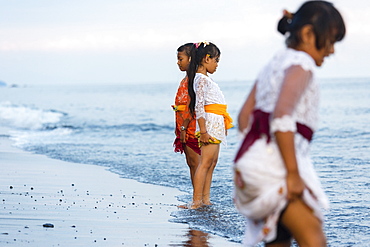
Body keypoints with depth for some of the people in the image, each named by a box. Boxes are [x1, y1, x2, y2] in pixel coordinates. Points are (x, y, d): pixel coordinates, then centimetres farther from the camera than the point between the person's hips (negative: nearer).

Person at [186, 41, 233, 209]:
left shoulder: (204, 79, 19)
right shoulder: (202, 79, -12)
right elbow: (199, 106, -18)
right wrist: (203, 131, -23)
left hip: (215, 126, 10)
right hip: (210, 124, -10)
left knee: (212, 162, 9)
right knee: (206, 162, -12)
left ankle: (205, 199, 11)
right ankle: (196, 201, -13)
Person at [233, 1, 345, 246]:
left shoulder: (275, 63, 21)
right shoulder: (301, 63, -8)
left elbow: (244, 117, 21)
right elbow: (281, 117, -22)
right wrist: (293, 174, -22)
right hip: (275, 162, -10)